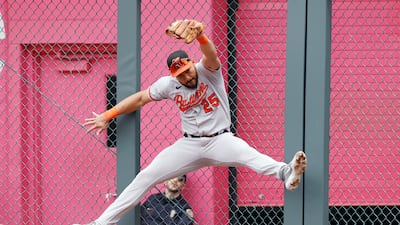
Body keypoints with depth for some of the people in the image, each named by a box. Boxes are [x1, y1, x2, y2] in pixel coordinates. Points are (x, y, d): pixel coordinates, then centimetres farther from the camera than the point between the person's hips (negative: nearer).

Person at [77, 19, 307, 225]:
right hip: (189, 145, 3)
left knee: (249, 155, -35)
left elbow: (210, 55, -36)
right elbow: (140, 98, 7)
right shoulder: (169, 84, -4)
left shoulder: (207, 70, -13)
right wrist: (107, 115, 3)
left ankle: (286, 172, -64)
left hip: (220, 140, -3)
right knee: (146, 177, -4)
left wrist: (200, 36, -60)